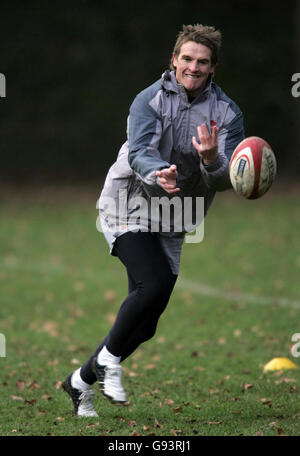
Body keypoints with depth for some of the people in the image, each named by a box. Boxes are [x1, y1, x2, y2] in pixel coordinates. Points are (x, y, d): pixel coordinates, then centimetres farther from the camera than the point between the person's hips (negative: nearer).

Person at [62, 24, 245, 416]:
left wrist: (212, 160, -36)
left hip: (170, 224, 5)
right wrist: (158, 175, -47)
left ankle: (81, 381, 22)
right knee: (153, 284, -27)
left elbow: (226, 180, -13)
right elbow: (139, 152, -25)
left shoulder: (227, 113, -4)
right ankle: (108, 358, -6)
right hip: (128, 207, -4)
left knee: (146, 324, 4)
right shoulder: (149, 100, -11)